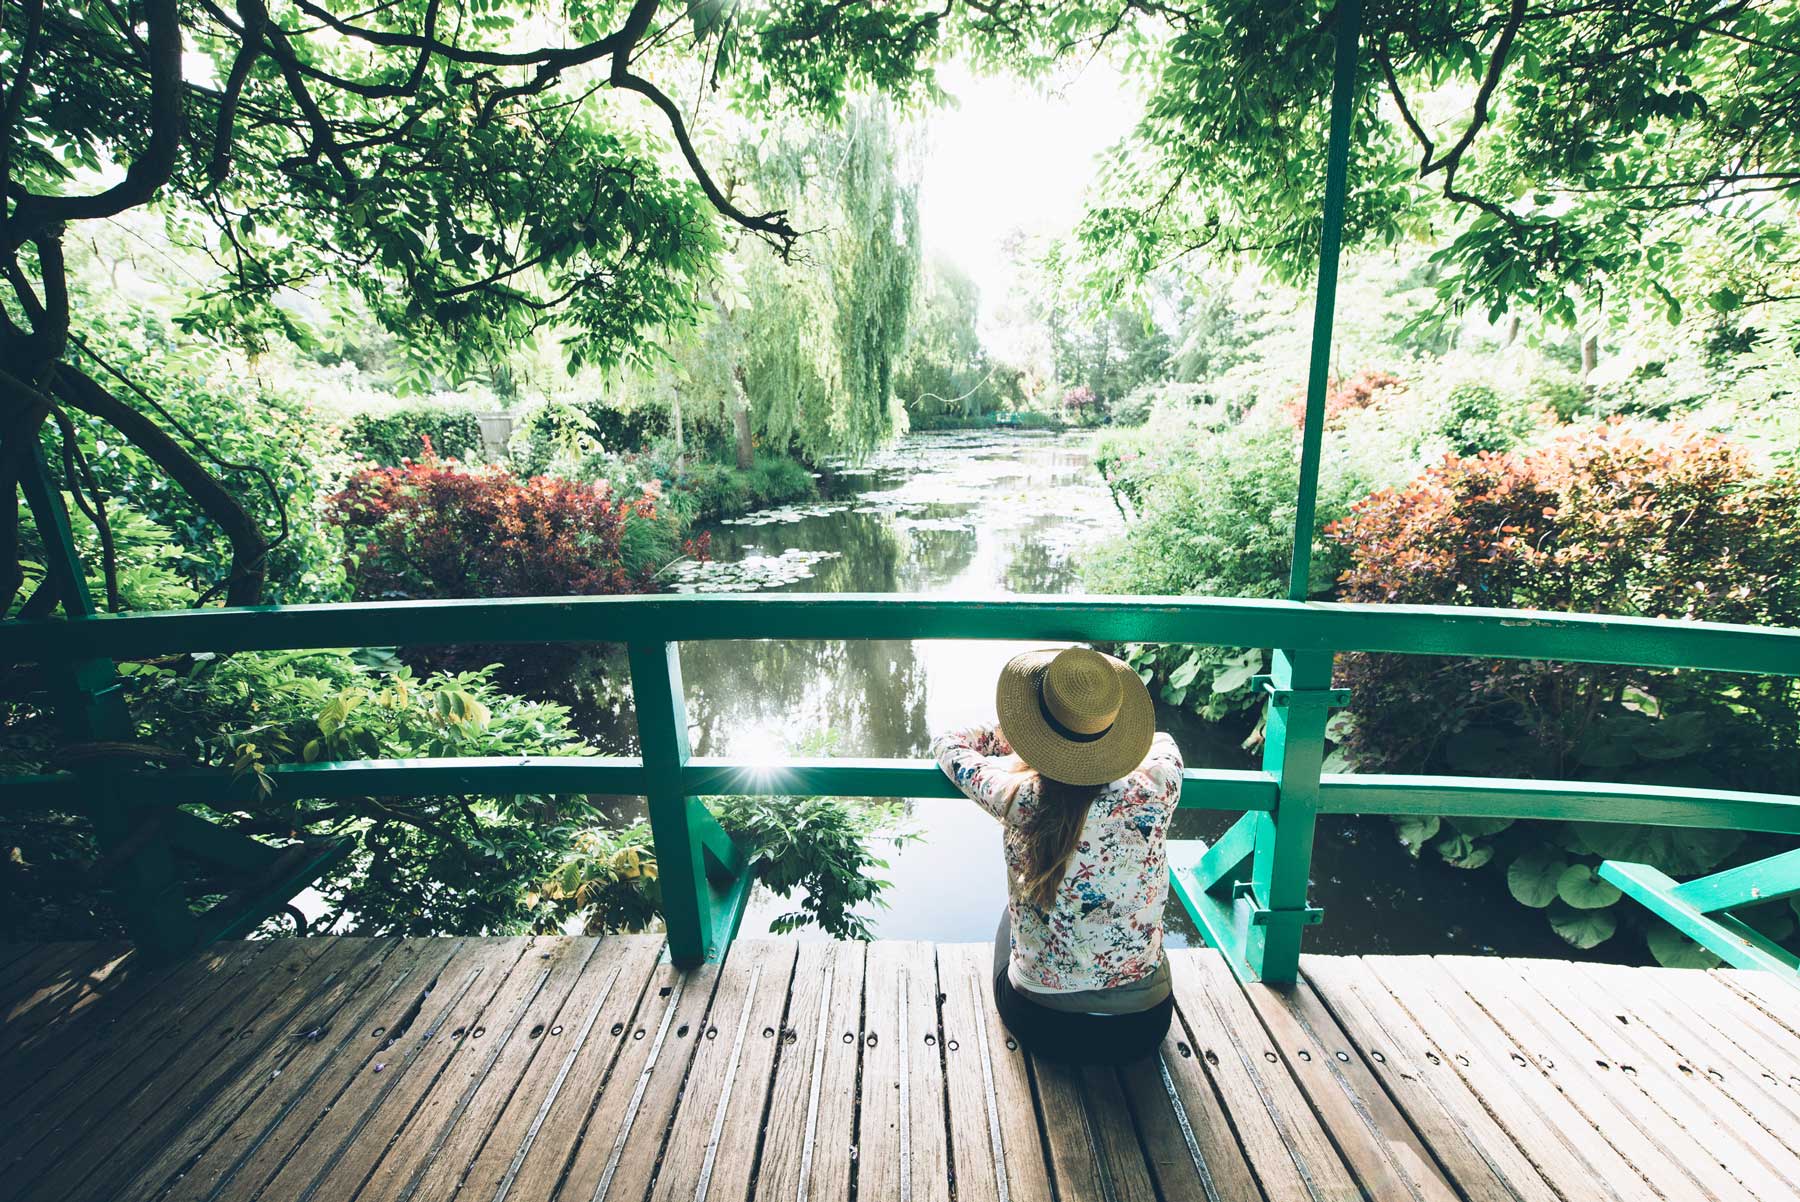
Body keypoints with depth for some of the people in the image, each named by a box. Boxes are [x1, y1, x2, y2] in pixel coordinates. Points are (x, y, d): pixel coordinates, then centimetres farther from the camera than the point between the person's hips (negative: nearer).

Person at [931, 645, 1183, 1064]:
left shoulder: (1020, 801, -23)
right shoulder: (1154, 793, -20)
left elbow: (946, 743, -1)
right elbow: (1159, 740, 7)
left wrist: (1007, 734, 13)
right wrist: (1096, 740, 18)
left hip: (1040, 1026, -1)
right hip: (1141, 1029, 1)